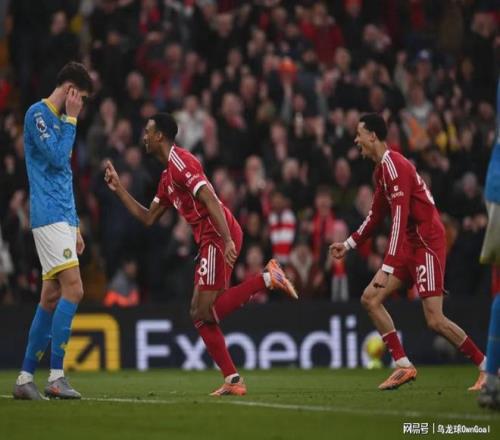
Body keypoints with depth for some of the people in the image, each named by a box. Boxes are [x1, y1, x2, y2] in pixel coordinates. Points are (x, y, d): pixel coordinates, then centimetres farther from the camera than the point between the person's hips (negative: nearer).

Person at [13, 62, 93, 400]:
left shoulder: (57, 119, 22)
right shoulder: (38, 113, -6)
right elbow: (57, 158, -16)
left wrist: (75, 227, 23)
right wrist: (71, 120, -5)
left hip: (62, 219, 9)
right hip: (49, 217, -9)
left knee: (51, 298, 7)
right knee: (73, 289, -17)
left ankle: (26, 378, 9)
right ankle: (56, 376, -17)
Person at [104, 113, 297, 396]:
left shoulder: (180, 161, -8)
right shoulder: (167, 177, 23)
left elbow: (210, 199, -19)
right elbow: (148, 218, 29)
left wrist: (227, 240, -27)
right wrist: (118, 188, 28)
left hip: (219, 237, -10)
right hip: (210, 241, 10)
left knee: (204, 312, -13)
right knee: (200, 314, 6)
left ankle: (267, 279, -12)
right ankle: (233, 380, 3)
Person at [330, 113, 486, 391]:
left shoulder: (394, 166, -18)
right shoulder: (382, 168, 12)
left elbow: (400, 219, -25)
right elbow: (377, 215, 25)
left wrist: (388, 268, -29)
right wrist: (349, 244, 28)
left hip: (428, 242, -10)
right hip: (411, 244, 10)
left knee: (435, 320, -13)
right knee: (370, 298, 2)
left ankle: (487, 367, -1)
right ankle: (404, 366, 2)